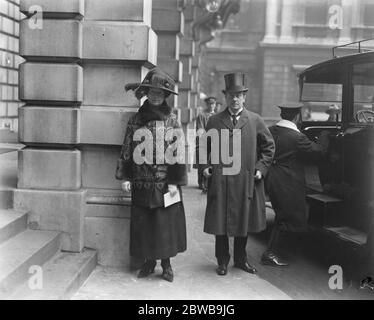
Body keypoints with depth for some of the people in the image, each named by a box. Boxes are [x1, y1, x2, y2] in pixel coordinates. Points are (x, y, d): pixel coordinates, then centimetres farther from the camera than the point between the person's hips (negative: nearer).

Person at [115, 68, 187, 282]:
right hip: (141, 183, 2)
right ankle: (149, 262, 23)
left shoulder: (171, 120, -1)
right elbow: (127, 150, 7)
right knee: (142, 224, 8)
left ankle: (166, 263, 19)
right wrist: (124, 176, 1)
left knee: (166, 224, 4)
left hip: (164, 183, -2)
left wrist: (175, 181, -9)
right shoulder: (136, 120, 5)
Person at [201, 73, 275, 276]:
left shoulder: (255, 120, 5)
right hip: (220, 181, 0)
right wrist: (206, 166, 1)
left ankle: (240, 259, 29)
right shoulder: (214, 121, 6)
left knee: (244, 221, 12)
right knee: (220, 222, 4)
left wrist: (261, 168, 0)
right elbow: (205, 148, 15)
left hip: (246, 181, 1)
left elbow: (268, 146, 10)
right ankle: (222, 261, 20)